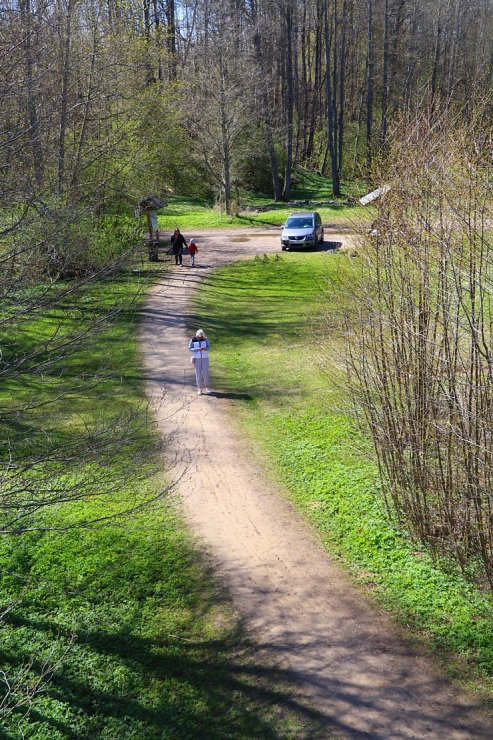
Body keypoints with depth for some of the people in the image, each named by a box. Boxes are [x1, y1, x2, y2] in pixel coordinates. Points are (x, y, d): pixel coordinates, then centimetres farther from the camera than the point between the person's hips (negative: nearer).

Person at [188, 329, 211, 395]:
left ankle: (207, 387, 17)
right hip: (196, 358, -1)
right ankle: (199, 388, 12)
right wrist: (197, 349, -24)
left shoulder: (205, 339, -5)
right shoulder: (193, 340, -9)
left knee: (206, 372, 1)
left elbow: (209, 347, -3)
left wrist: (205, 349, -26)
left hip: (205, 358, 1)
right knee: (198, 373, 2)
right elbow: (190, 348, -8)